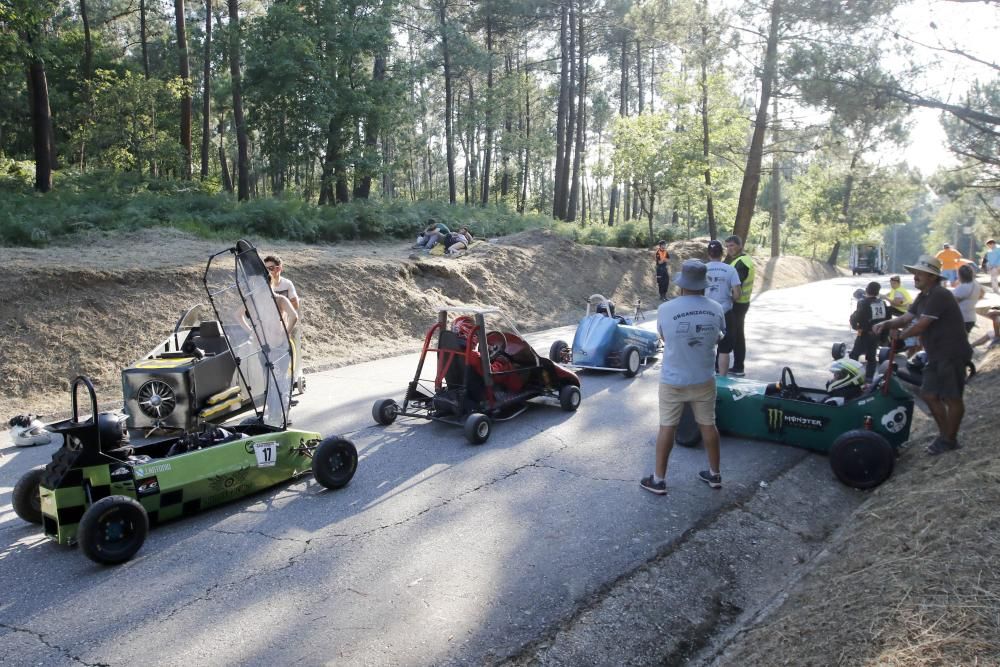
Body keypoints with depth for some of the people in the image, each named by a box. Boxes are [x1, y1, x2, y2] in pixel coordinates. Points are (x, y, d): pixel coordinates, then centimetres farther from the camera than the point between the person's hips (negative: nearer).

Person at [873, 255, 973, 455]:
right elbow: (906, 318, 10)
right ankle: (945, 434, 27)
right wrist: (886, 323, -9)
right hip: (937, 355, 10)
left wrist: (900, 334, -4)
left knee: (952, 398, 1)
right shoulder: (923, 297, 13)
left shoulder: (939, 295, -19)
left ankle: (950, 440, 13)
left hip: (952, 354, -10)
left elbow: (920, 326, -21)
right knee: (929, 394, 13)